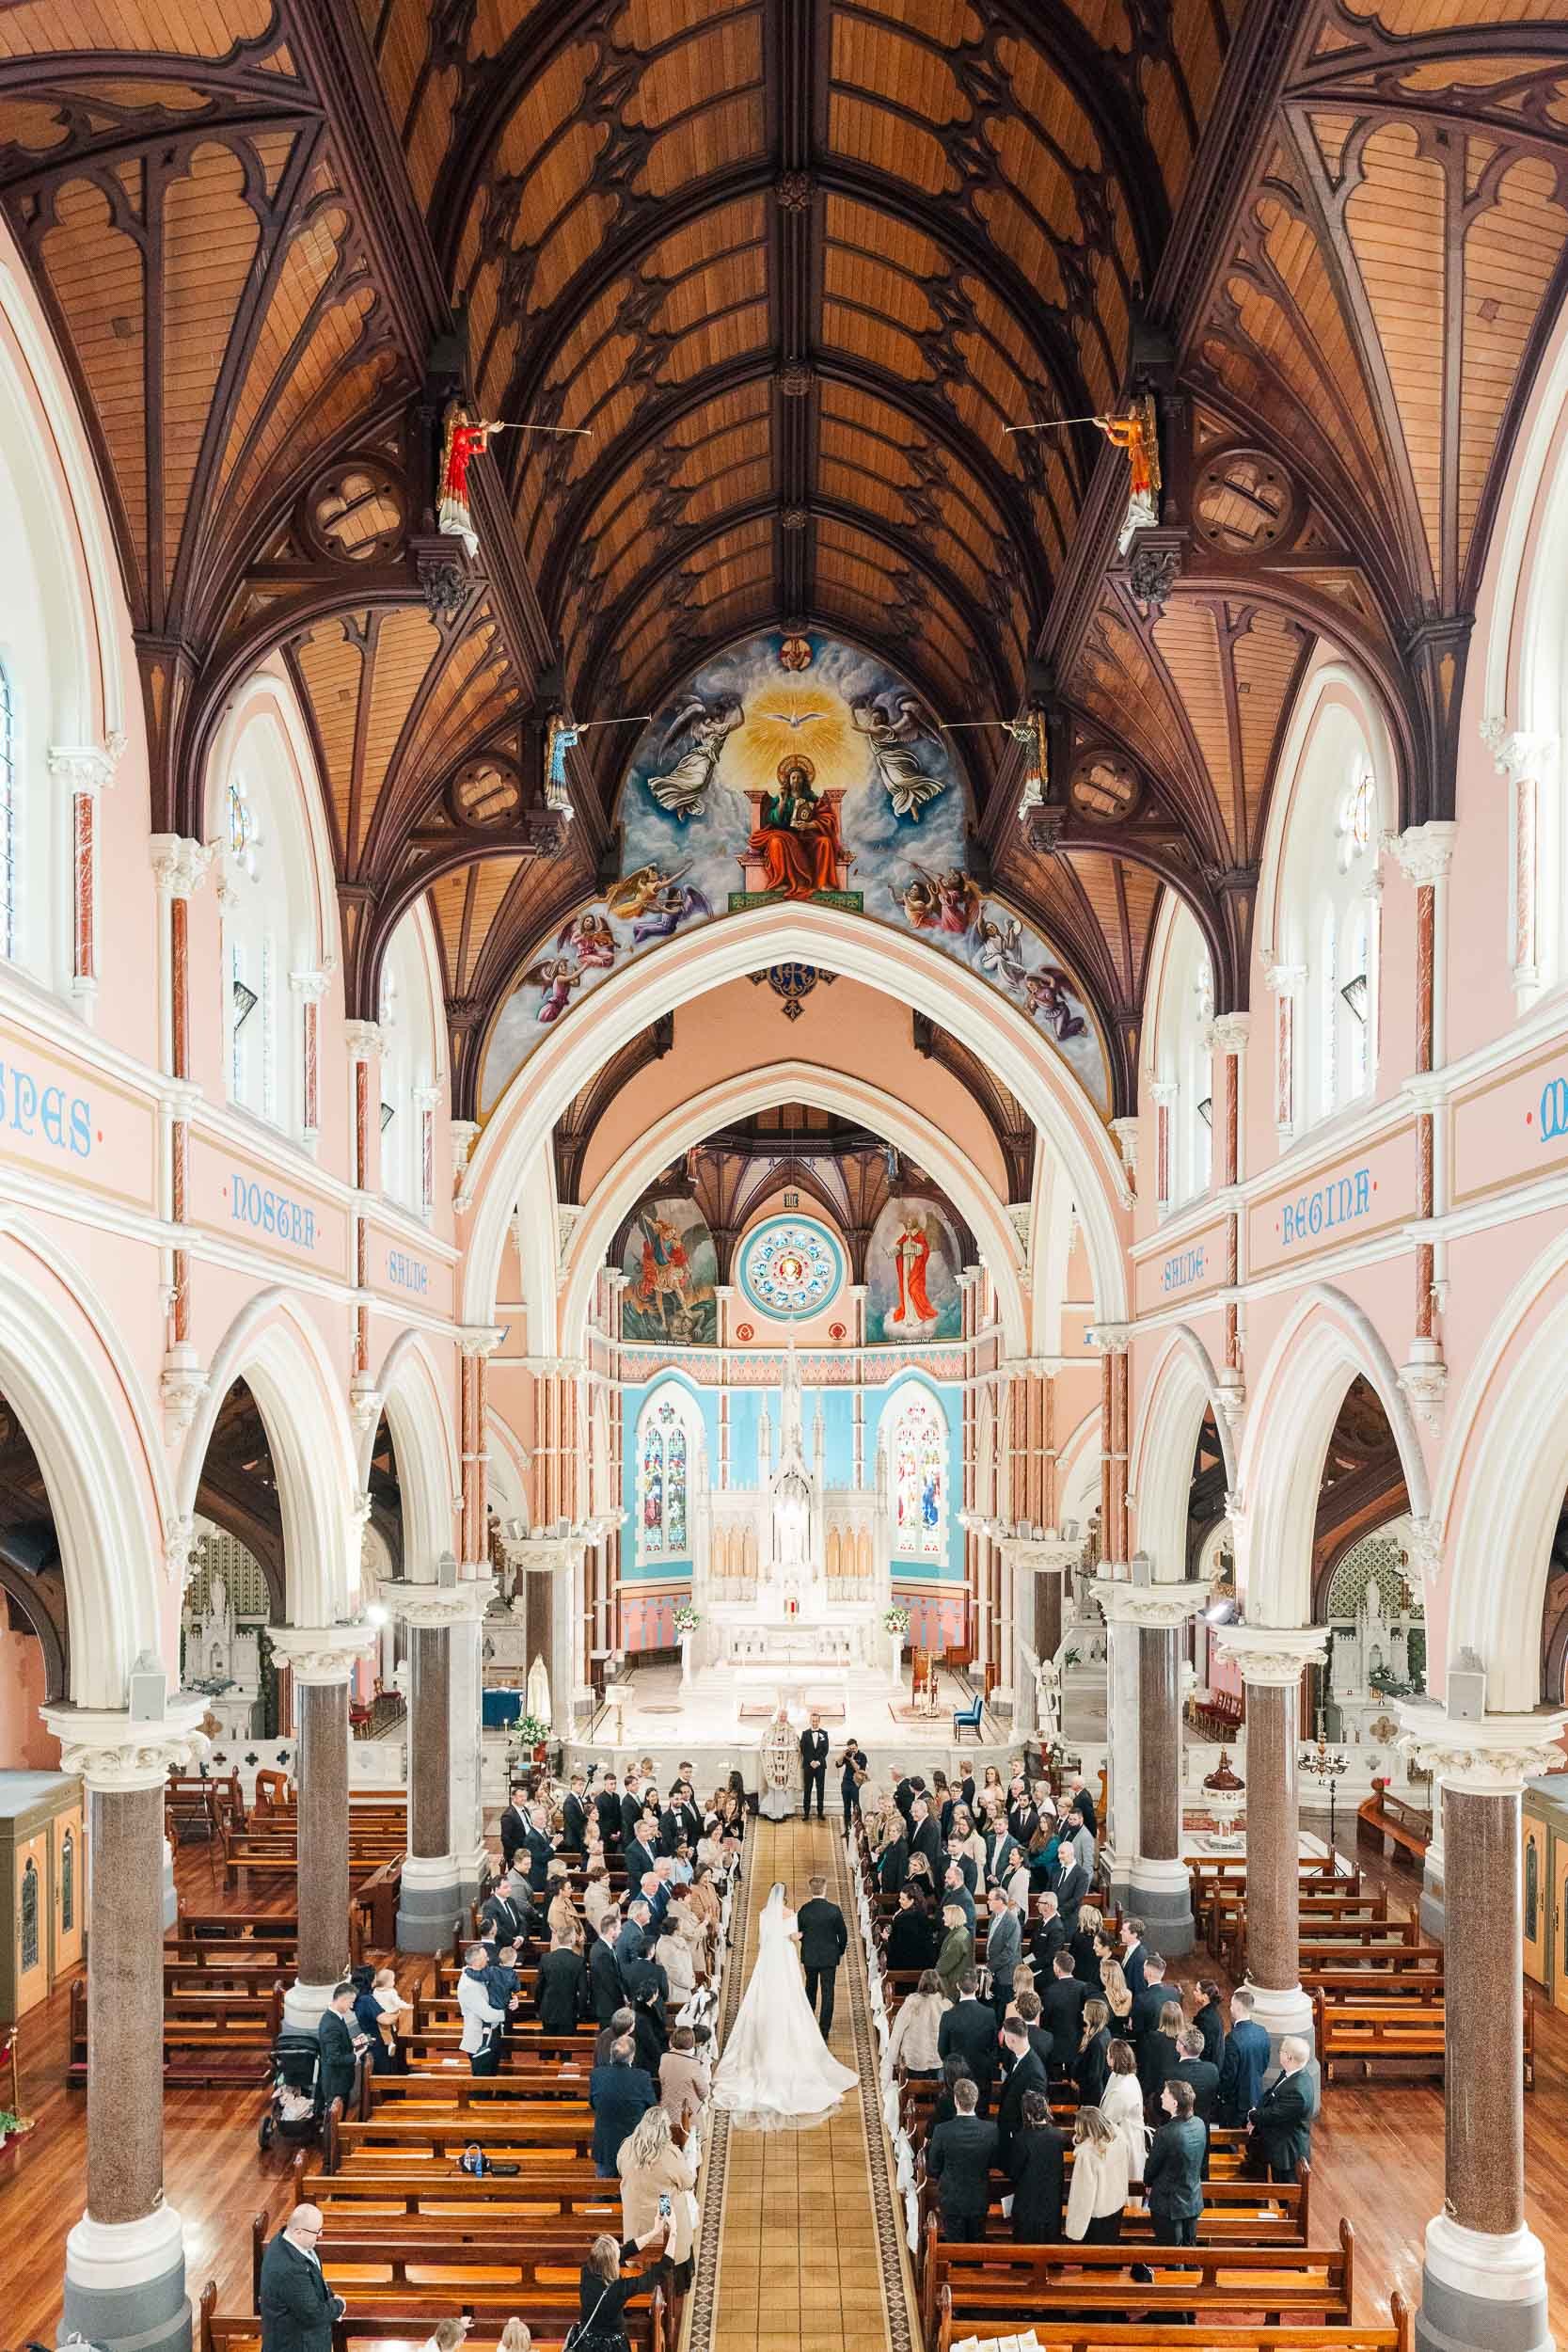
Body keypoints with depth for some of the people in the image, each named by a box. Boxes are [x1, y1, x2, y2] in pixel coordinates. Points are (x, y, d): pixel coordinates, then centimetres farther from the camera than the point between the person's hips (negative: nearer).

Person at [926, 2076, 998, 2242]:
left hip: (951, 2200, -2)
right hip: (980, 2201, 2)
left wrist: (928, 2147, 4)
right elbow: (994, 2163, -1)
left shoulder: (942, 2131, -23)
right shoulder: (991, 2130, -19)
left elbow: (932, 2171, -12)